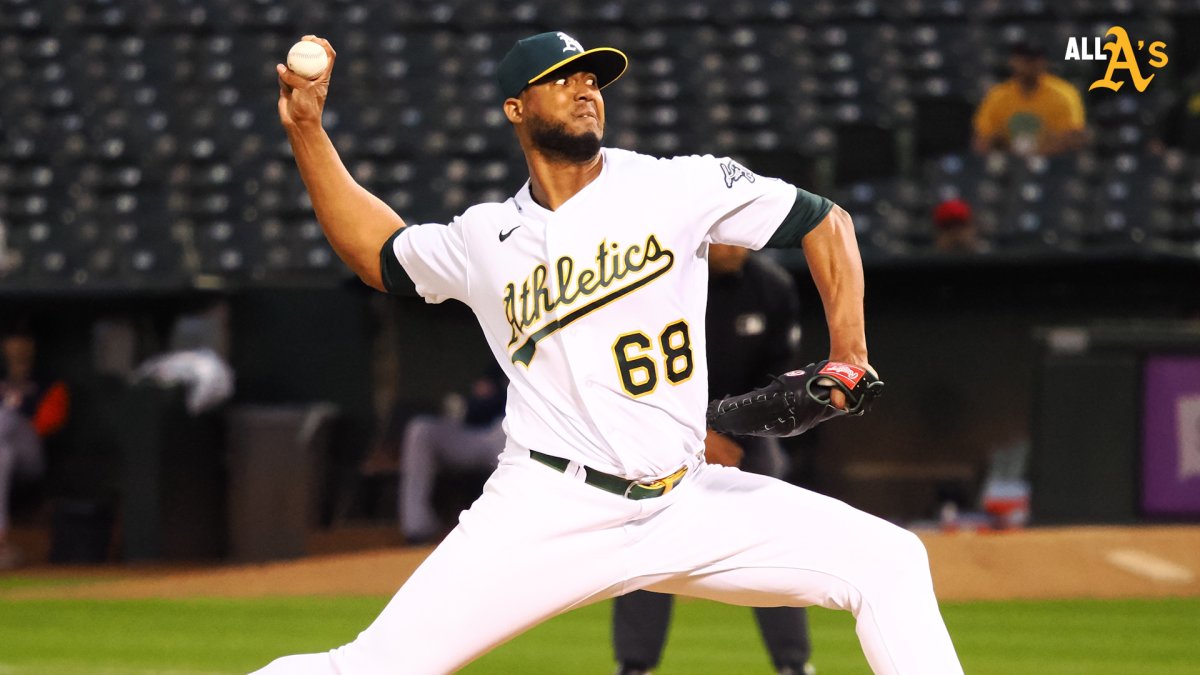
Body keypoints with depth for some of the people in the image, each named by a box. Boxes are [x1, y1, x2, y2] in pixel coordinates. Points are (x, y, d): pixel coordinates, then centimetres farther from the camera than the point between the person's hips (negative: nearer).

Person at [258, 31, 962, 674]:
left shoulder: (678, 186, 1)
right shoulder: (482, 241, 7)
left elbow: (825, 223, 7)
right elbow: (381, 254, 25)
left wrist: (847, 355, -5)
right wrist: (307, 128, 17)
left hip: (688, 507, 1)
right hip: (548, 512, -1)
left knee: (891, 563, -12)